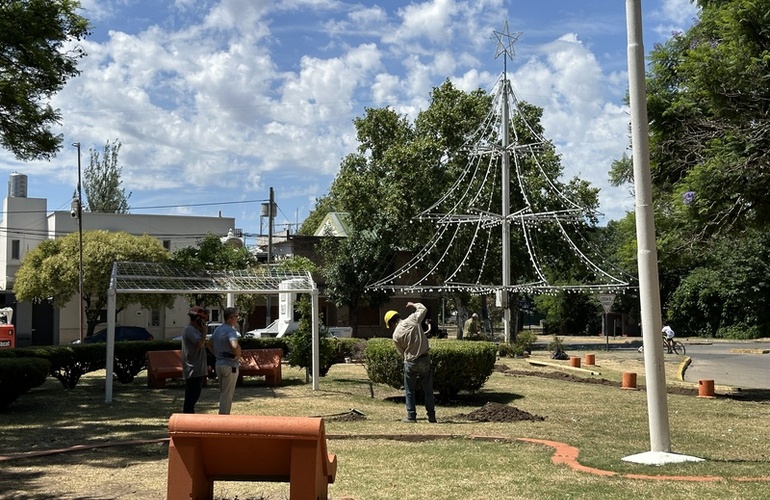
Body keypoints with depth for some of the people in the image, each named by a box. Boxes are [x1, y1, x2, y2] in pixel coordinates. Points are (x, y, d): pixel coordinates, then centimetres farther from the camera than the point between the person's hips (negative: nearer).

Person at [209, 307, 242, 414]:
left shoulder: (217, 329, 9)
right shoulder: (231, 331, -19)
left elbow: (211, 345, 21)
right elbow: (235, 346, -37)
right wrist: (238, 355, -19)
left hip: (219, 363, 9)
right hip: (230, 365, -9)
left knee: (223, 393, 19)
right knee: (227, 394, 0)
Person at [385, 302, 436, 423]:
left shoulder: (396, 335, -8)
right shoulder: (413, 319, -5)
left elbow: (401, 353, 2)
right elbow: (423, 309, 12)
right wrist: (413, 304, 29)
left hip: (410, 362, -3)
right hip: (425, 359, 3)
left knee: (409, 391, 12)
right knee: (428, 389, 12)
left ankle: (411, 416, 12)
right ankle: (431, 416, 15)